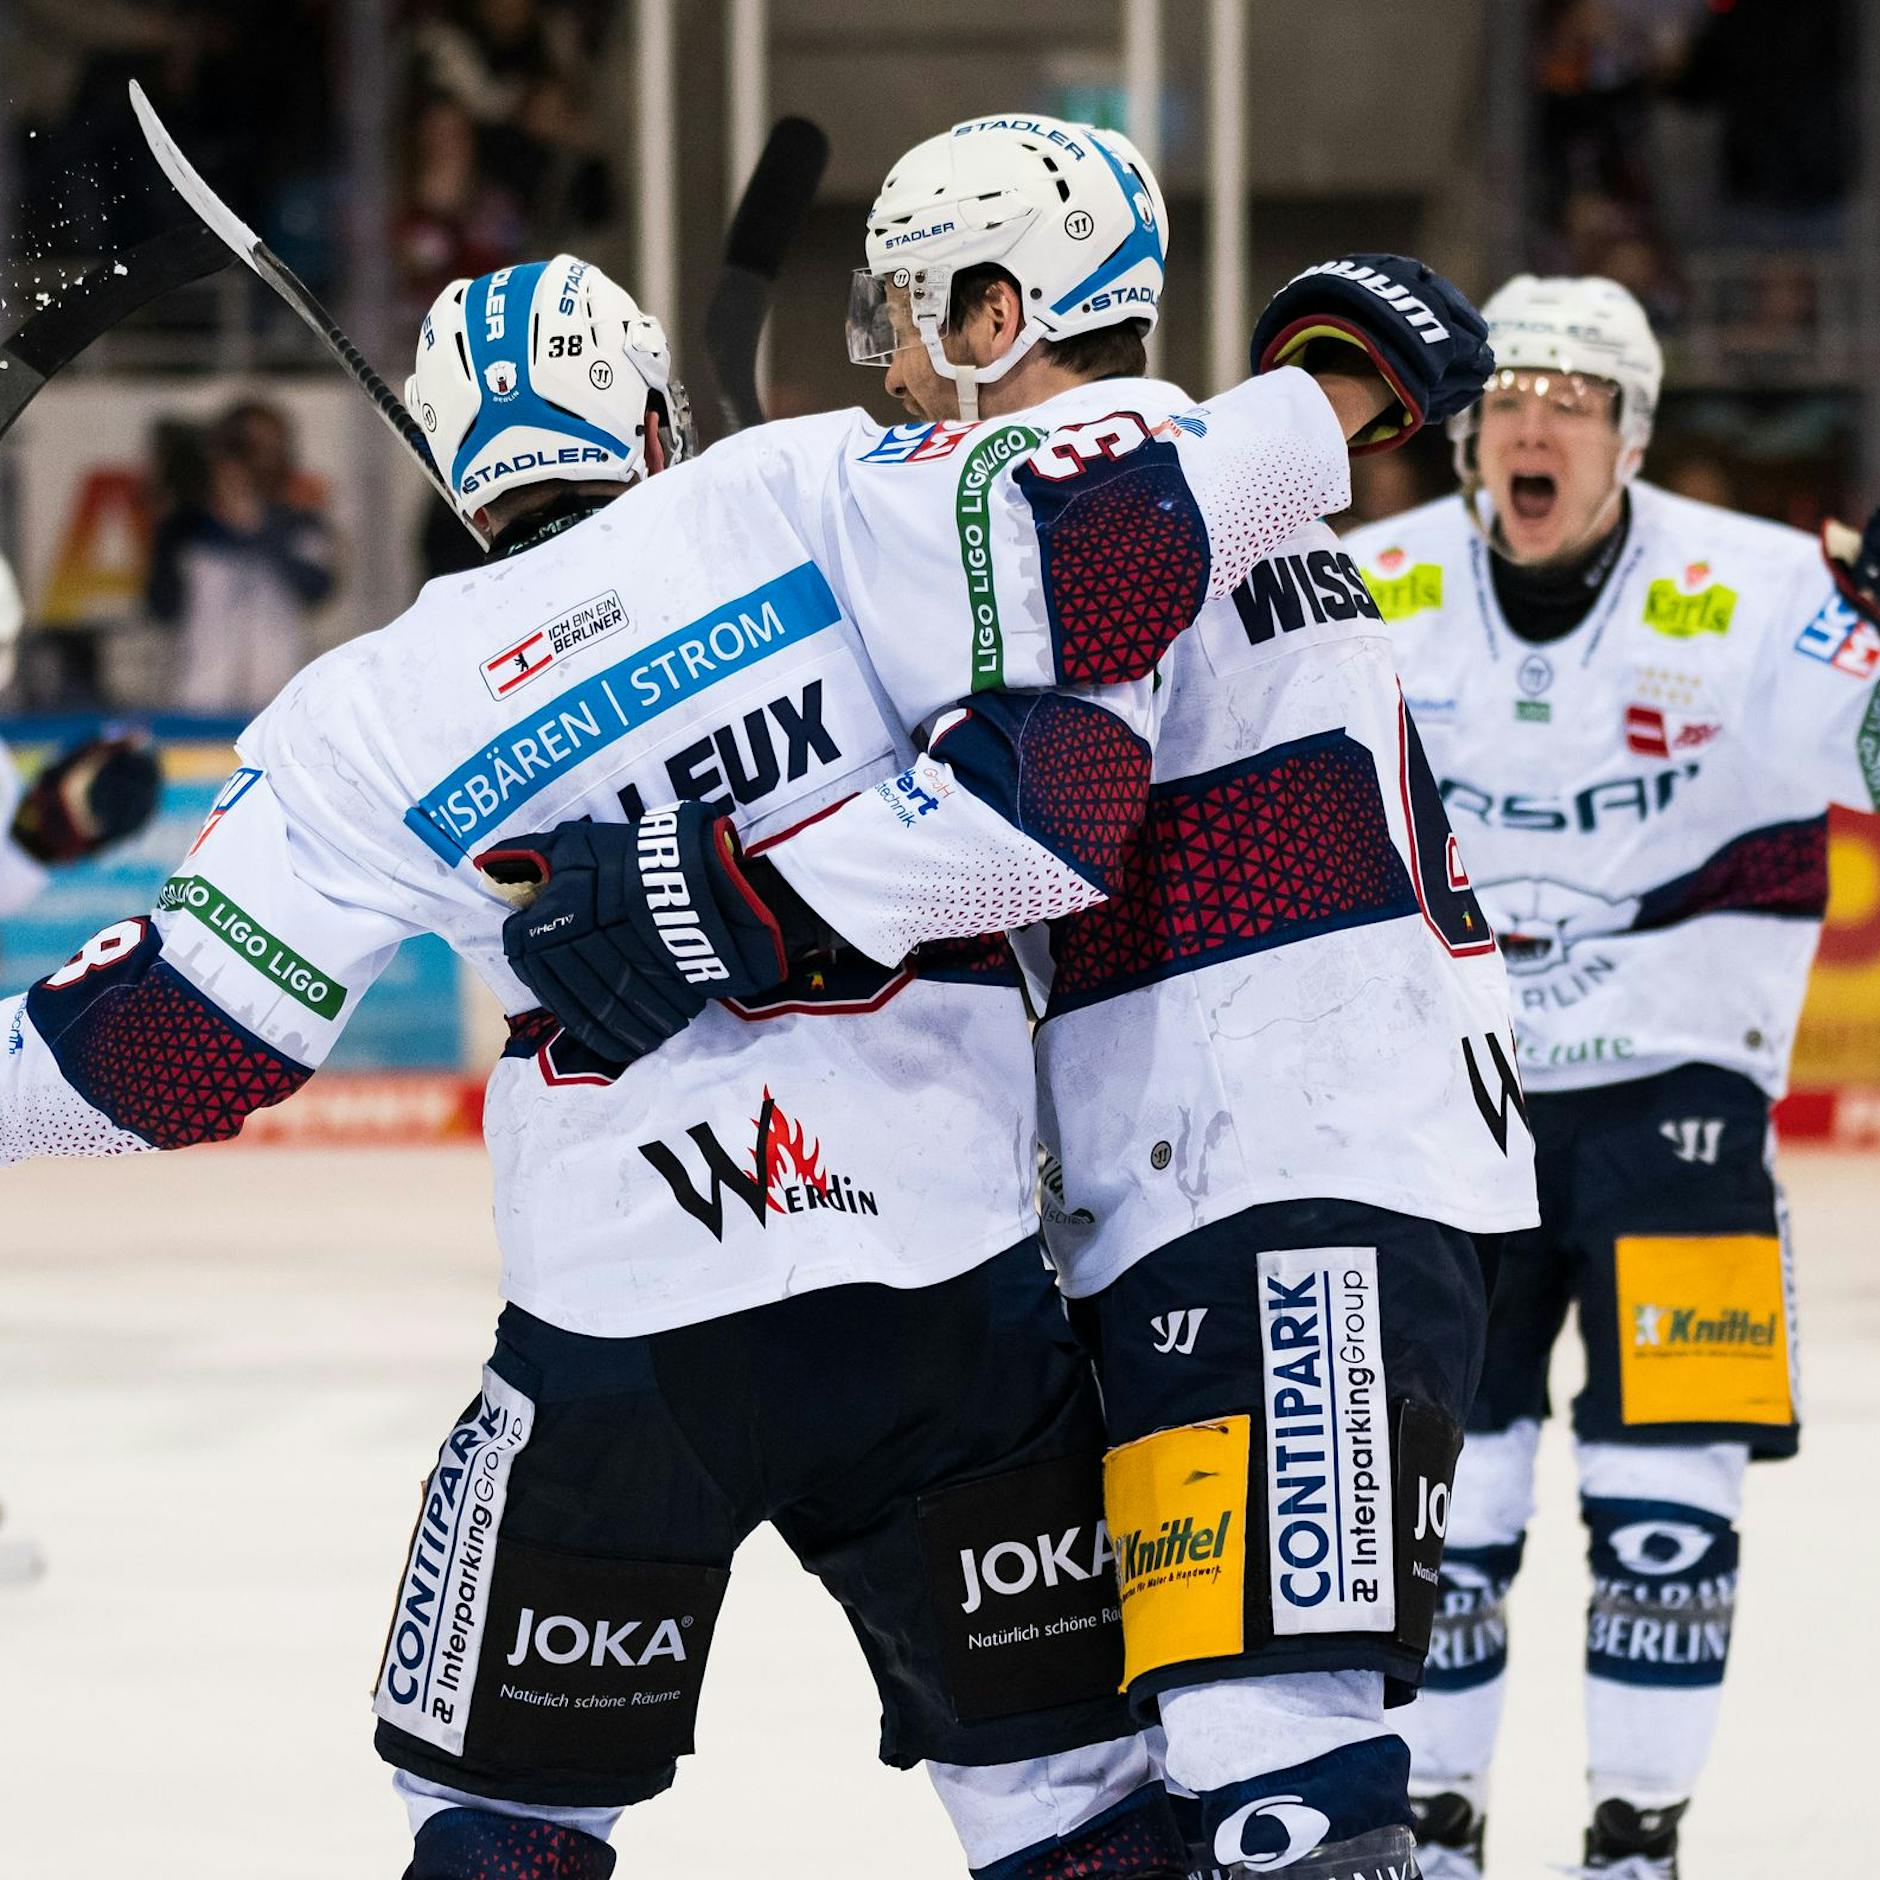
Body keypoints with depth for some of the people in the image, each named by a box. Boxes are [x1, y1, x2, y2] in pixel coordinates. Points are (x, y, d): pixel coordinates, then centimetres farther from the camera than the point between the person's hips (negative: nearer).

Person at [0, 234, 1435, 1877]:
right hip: (948, 1296, 0)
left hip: (621, 1333, 0)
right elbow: (1095, 567, -14)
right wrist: (1337, 401, -3)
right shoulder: (803, 499, -1)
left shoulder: (383, 712, 3)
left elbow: (177, 1044, 3)